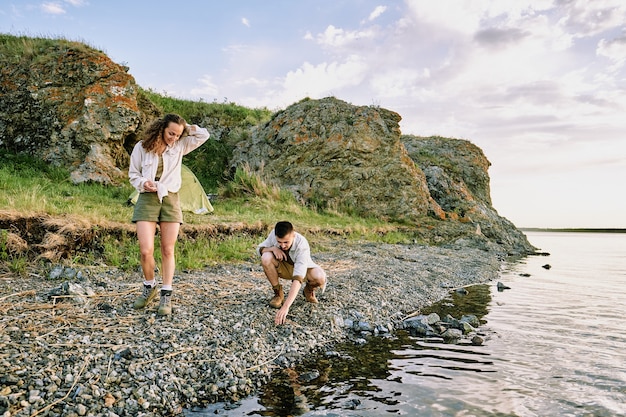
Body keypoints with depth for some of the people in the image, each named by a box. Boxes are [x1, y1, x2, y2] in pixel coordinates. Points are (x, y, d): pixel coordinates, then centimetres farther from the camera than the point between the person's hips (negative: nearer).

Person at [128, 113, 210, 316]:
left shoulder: (180, 146, 6)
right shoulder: (142, 147, 3)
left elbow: (204, 135, 6)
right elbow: (133, 174, 8)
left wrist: (185, 128, 2)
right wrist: (143, 183, -11)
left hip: (170, 200, 1)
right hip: (147, 199, -1)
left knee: (168, 251, 2)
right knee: (146, 250, -9)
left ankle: (166, 296, 10)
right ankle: (149, 287, 18)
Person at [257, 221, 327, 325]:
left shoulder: (302, 245, -36)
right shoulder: (274, 234, -24)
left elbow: (298, 278, -45)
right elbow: (260, 248, -6)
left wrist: (285, 307, -54)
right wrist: (273, 248, -31)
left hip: (302, 269, -3)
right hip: (283, 268, 3)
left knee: (319, 277, -35)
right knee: (266, 258, -30)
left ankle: (309, 290, 4)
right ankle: (278, 293, -7)